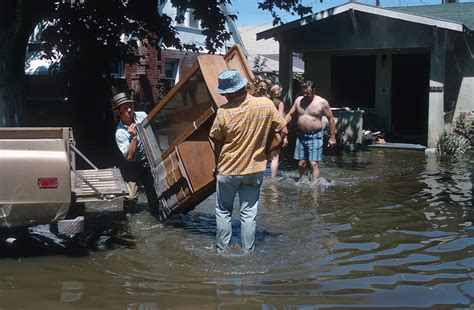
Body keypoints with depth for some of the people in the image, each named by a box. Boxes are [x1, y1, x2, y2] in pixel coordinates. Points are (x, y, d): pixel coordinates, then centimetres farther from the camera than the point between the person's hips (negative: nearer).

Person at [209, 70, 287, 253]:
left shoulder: (223, 112, -17)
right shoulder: (266, 104, -12)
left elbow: (217, 142, -4)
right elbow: (283, 131, -3)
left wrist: (217, 166, 11)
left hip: (228, 170, -2)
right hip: (255, 169, 2)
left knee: (223, 212, 15)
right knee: (249, 213, 10)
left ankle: (221, 250, 22)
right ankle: (248, 252, 16)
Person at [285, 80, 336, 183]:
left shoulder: (322, 102, -5)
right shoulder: (298, 100, 7)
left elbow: (331, 119, 0)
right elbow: (290, 114, 13)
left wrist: (332, 137, -1)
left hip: (315, 136, -4)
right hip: (301, 136, 4)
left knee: (314, 163, -11)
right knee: (301, 163, 6)